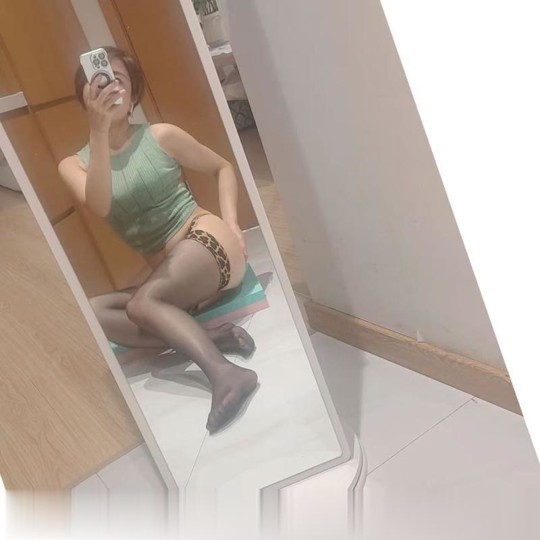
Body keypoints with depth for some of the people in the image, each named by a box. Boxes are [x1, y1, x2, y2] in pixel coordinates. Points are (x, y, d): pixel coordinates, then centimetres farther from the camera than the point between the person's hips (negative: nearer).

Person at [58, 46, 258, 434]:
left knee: (141, 304, -29)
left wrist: (231, 222, -2)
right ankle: (212, 339, -23)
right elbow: (100, 206, -16)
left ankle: (225, 373, -34)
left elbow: (223, 167, 13)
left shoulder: (161, 136, 1)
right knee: (87, 313, -18)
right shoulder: (74, 164, 6)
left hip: (207, 243, -4)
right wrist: (99, 130, -21)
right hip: (169, 275, 4)